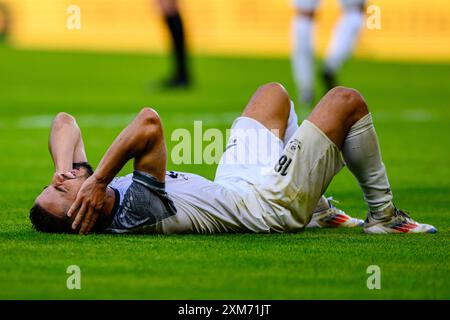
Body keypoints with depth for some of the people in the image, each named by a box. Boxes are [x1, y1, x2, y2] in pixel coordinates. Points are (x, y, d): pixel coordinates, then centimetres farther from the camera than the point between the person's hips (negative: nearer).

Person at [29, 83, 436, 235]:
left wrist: (62, 166, -25)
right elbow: (150, 124, -54)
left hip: (230, 185, 9)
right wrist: (97, 181, -47)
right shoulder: (138, 214, -41)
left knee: (273, 93, 27)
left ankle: (317, 211, 37)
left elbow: (65, 122, -9)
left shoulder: (83, 193, -17)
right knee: (346, 101, 0)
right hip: (271, 201, -9)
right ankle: (383, 214, 21)